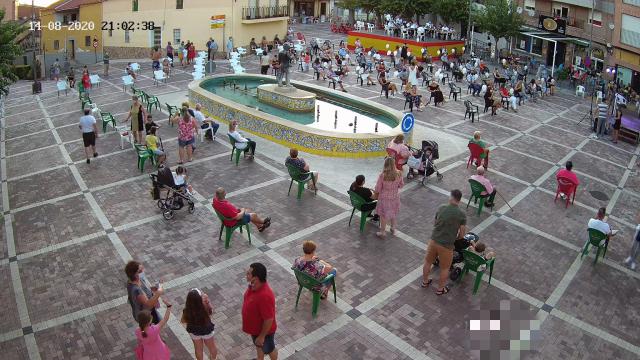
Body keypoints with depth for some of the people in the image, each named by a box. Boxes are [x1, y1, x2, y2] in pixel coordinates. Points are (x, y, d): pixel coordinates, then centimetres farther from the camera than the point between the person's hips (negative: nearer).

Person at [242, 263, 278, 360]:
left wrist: (262, 336, -20)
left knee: (269, 349, 22)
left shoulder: (265, 296, -42)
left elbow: (269, 320, -32)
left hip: (264, 330, -8)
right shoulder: (254, 285, -15)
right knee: (258, 345, 34)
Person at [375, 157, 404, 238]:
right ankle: (393, 229, 43)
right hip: (395, 197, 3)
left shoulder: (382, 175, -25)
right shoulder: (399, 174, -17)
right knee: (393, 213, 26)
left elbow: (377, 189, -16)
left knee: (383, 215, 16)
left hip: (384, 198, -3)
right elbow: (401, 184, 0)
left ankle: (382, 232, 29)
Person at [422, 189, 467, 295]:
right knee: (445, 268, 19)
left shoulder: (441, 208, -4)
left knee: (428, 262, 24)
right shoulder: (462, 215, -13)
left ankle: (425, 281, 45)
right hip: (446, 246, -3)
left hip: (433, 241, 4)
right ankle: (440, 289, 35)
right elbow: (462, 234, -6)